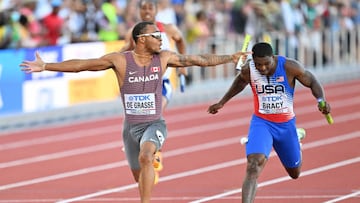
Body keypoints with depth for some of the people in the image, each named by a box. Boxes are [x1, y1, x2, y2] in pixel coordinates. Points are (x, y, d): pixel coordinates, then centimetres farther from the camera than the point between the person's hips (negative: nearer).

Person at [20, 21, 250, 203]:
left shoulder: (164, 58, -3)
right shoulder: (119, 60, -9)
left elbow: (200, 60, 6)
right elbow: (81, 64, -8)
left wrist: (230, 58, 7)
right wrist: (45, 67, -11)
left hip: (155, 124, -2)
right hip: (131, 126, 2)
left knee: (146, 158, -31)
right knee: (140, 177, 11)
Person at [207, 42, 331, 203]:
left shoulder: (289, 67, -21)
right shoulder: (248, 69, -15)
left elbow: (312, 82, -8)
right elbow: (239, 83, 8)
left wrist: (321, 100, -28)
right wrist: (221, 103, 16)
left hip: (286, 123, 1)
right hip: (261, 122, -1)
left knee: (294, 173, 20)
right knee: (254, 165, -27)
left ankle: (297, 138, 54)